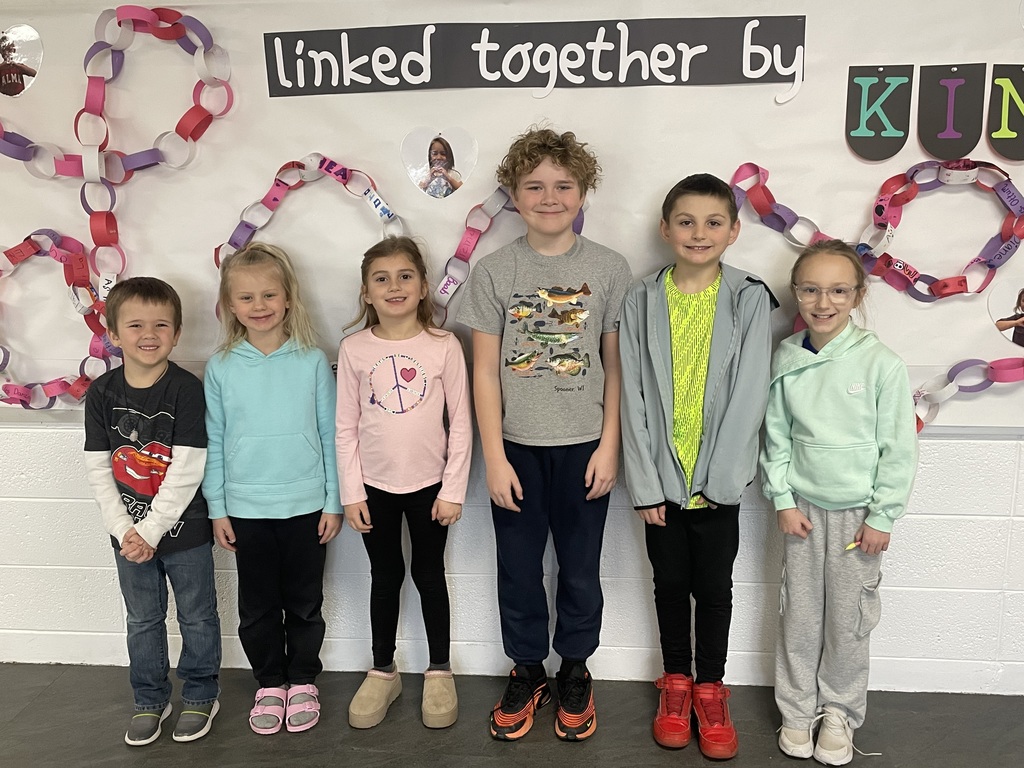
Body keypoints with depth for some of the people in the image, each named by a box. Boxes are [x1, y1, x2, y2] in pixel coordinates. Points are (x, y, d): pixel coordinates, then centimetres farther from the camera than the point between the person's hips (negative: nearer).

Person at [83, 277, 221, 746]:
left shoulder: (187, 390, -15)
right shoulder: (101, 393, -4)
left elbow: (186, 470, -18)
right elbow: (98, 470, -2)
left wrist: (152, 529, -18)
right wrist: (124, 530, -10)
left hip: (183, 528, -3)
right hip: (128, 531, 3)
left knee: (196, 616, 12)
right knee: (143, 620, 18)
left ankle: (201, 696, 32)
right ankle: (150, 700, 36)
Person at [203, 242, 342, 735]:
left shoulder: (312, 361, -5)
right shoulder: (220, 368, -2)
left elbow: (329, 435, -1)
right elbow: (214, 443, 3)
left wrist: (333, 501, -1)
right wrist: (217, 509, 2)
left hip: (306, 506, -1)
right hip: (246, 509, 1)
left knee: (304, 603, 12)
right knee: (257, 607, 13)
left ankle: (303, 680, 32)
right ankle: (269, 684, 32)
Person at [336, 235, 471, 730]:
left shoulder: (443, 346, -7)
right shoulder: (354, 350, -4)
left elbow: (461, 424, -5)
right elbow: (346, 428, -1)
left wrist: (453, 490, -6)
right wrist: (351, 494, -3)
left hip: (429, 485, -1)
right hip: (374, 486, 1)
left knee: (429, 575, 12)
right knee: (385, 577, 14)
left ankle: (439, 672, 29)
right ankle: (383, 672, 31)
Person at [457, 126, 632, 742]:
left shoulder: (610, 269, -2)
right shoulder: (493, 272, -2)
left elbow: (616, 365, 1)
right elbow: (486, 371, -2)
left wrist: (609, 445, -4)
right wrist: (494, 457, -5)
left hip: (584, 446, 0)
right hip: (517, 446, 1)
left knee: (580, 568, 14)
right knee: (519, 568, 13)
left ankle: (575, 670, 36)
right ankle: (527, 669, 35)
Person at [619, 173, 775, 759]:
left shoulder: (750, 299, -4)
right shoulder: (642, 301, -2)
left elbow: (749, 394, -8)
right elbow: (634, 397, -3)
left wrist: (718, 476, -12)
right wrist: (645, 482, -7)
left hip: (719, 479, -1)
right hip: (662, 476, 1)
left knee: (714, 586, 11)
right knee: (671, 582, 15)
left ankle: (710, 687, 31)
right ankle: (676, 679, 35)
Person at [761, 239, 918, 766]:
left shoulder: (881, 363, -12)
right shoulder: (786, 360, -3)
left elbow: (900, 447, -8)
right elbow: (776, 436, 3)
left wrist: (882, 517, -7)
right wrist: (783, 500, -2)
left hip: (858, 512, -2)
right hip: (802, 509, 2)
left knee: (848, 621, 8)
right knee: (799, 616, 10)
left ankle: (840, 712, 29)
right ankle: (797, 710, 28)